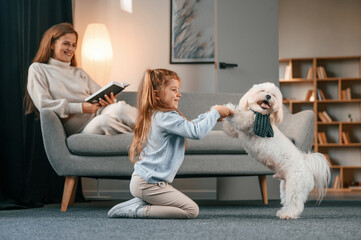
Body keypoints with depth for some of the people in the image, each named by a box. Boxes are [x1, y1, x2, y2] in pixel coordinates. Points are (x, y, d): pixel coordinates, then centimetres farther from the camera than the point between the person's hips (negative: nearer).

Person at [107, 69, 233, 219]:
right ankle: (139, 211, -11)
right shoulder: (167, 117, -17)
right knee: (192, 210, -10)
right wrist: (215, 113, -10)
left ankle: (139, 203, 9)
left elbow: (188, 126, 23)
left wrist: (210, 115, 12)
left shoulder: (154, 116, 13)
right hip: (149, 184, -10)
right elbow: (196, 132, -24)